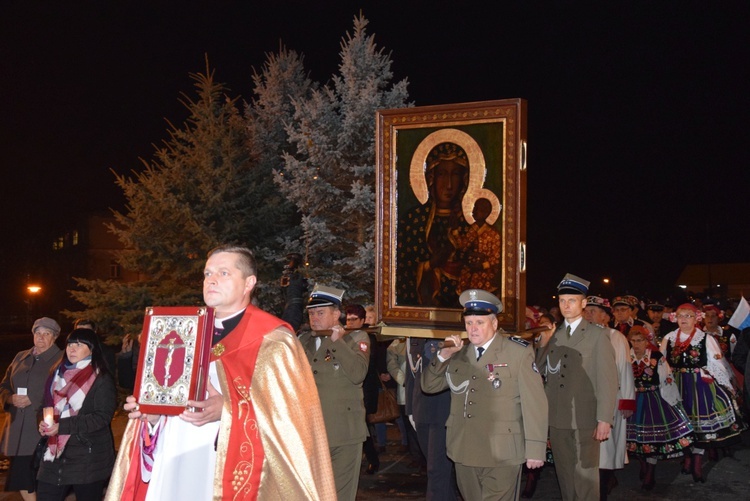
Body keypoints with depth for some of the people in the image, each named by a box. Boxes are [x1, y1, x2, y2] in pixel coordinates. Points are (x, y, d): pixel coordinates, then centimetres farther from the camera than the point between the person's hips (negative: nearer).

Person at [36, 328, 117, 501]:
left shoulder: (102, 379, -7)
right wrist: (45, 423, -4)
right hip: (56, 453, 6)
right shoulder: (59, 374, 13)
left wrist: (62, 427, -20)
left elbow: (102, 417, -15)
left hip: (88, 458, -5)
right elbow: (48, 405, 19)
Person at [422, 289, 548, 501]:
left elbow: (534, 403, -8)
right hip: (464, 452, 5)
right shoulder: (458, 355, 9)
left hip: (501, 455, -5)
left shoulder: (519, 352, -7)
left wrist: (535, 449, -10)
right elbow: (429, 386, 12)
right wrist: (443, 356, -4)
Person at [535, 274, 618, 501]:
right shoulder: (553, 335, 12)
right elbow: (540, 370, 8)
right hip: (557, 419, 4)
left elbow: (607, 379, -7)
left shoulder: (597, 335, -2)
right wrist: (543, 343, -5)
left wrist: (605, 420, -12)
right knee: (565, 476, 12)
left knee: (585, 477, 1)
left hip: (585, 419, -4)